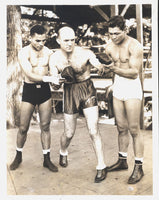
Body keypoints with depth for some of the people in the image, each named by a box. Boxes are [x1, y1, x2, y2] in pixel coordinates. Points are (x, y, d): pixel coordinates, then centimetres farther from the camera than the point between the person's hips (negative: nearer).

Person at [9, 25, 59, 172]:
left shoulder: (48, 52, 2)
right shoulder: (24, 53, -9)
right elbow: (30, 75, -20)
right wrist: (47, 78, -34)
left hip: (45, 89, 3)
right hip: (29, 90, -2)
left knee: (45, 126, 6)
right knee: (23, 128, 5)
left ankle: (47, 159, 18)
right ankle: (18, 156, 28)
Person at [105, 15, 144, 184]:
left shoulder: (134, 46, -12)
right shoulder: (109, 47, 7)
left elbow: (134, 73, -18)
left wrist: (115, 69, -27)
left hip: (132, 88, -6)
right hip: (117, 87, 6)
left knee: (134, 129, -4)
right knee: (121, 128, 12)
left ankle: (138, 167, 7)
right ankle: (122, 161, 25)